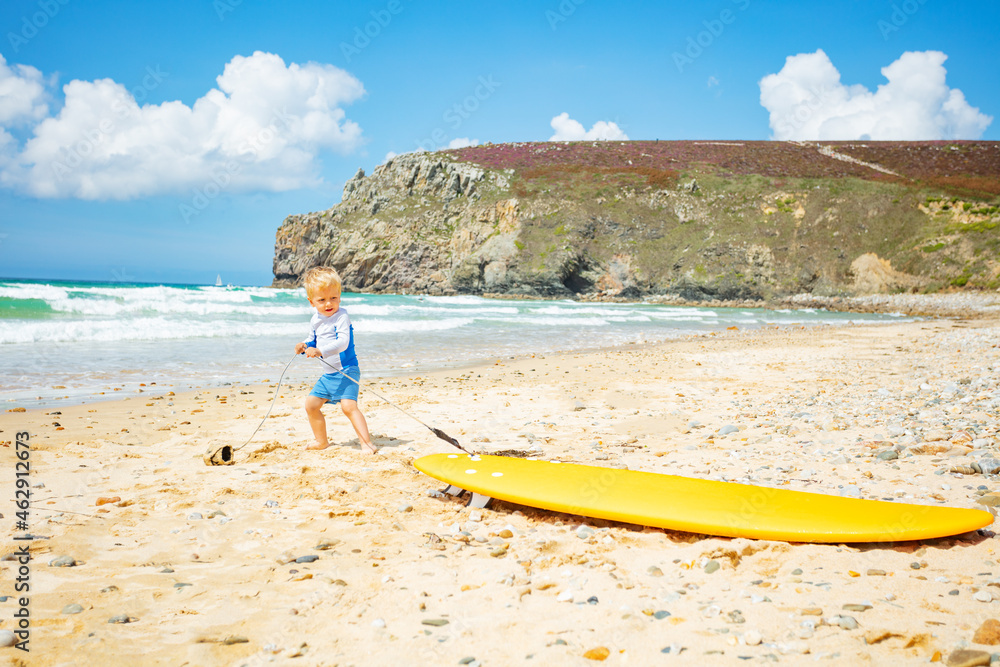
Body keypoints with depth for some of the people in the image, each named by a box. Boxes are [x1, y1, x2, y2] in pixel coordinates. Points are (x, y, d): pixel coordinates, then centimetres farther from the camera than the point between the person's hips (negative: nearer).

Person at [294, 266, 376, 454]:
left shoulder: (341, 317, -17)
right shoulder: (316, 319, 8)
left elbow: (343, 342, -30)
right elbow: (314, 339, 23)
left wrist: (320, 351, -40)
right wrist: (305, 345, 0)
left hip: (346, 371, -9)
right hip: (328, 374, 9)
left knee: (348, 405, -25)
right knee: (311, 404, 13)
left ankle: (367, 443, -22)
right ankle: (321, 441, 31)